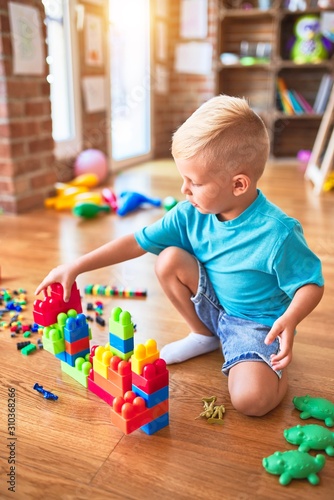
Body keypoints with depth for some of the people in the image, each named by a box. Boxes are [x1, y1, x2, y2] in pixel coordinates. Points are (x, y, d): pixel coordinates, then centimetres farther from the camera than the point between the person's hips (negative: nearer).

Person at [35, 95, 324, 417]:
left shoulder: (276, 233, -28)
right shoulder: (191, 214, -12)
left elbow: (311, 284, -17)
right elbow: (137, 242, -8)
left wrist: (289, 319, -39)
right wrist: (75, 268, -10)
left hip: (259, 324, -6)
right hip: (215, 306, 6)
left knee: (251, 399, -31)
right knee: (169, 261, -16)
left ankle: (278, 373, 6)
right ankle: (203, 335, 6)